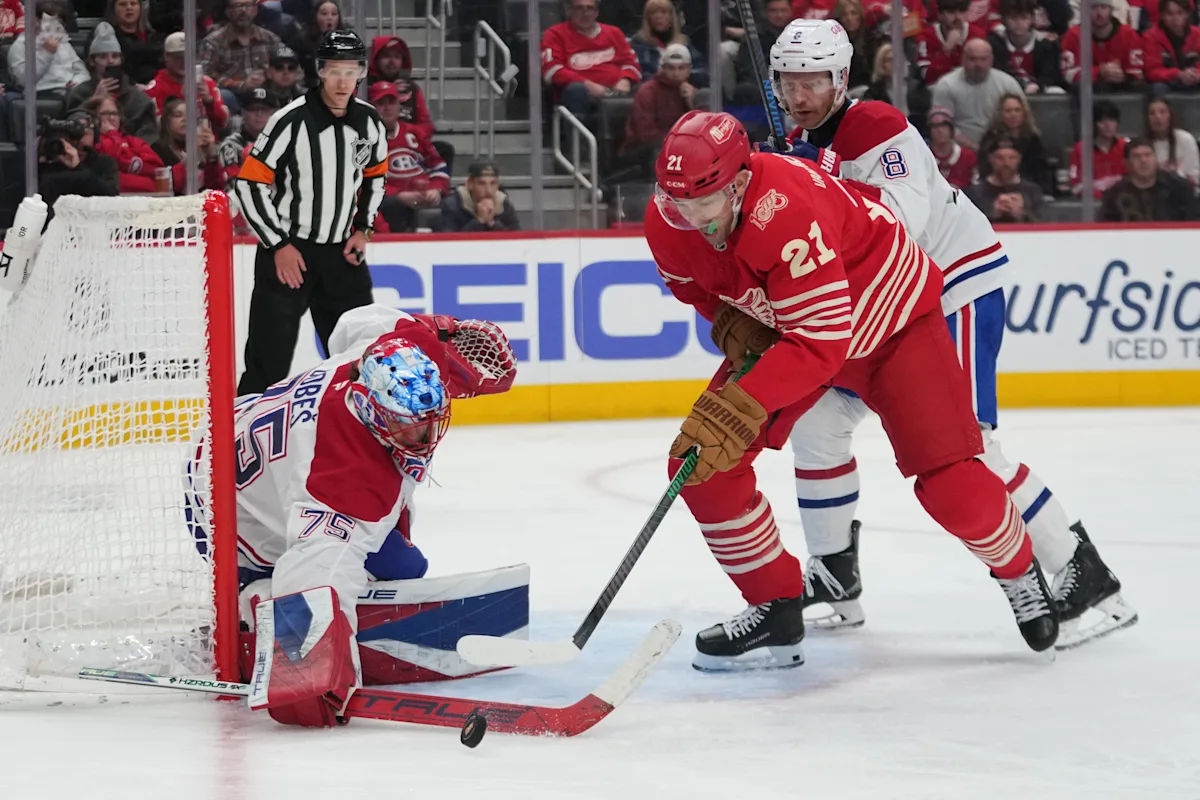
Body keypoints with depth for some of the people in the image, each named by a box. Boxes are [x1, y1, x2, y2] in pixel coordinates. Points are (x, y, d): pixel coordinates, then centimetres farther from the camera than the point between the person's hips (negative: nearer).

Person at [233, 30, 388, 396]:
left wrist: (362, 228, 6)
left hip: (340, 252, 5)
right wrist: (279, 245, -15)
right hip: (286, 249, -5)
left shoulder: (369, 122, 0)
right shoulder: (291, 121, -17)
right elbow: (249, 184, -15)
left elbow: (375, 175, 19)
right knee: (270, 357, -6)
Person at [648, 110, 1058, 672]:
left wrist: (736, 410, -49)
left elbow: (820, 341, -43)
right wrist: (731, 322, -15)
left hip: (892, 320, -6)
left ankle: (1019, 571, 18)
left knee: (949, 483, -15)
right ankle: (775, 608, 6)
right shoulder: (667, 223, -19)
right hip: (774, 324, 7)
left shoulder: (787, 213, -41)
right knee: (698, 462, -9)